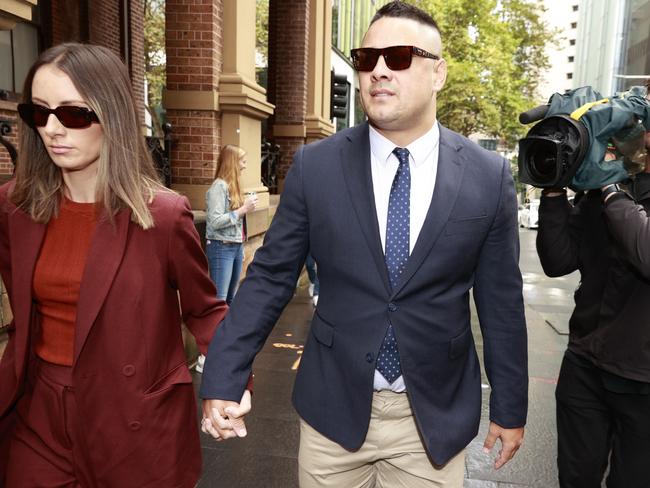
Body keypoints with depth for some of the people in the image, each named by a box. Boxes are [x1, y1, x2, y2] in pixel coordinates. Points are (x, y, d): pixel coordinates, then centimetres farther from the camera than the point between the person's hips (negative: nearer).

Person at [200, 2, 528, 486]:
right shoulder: (314, 166, -8)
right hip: (334, 407, 1)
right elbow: (269, 277, -4)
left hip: (436, 417, 0)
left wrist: (510, 408, 7)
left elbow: (501, 301, -1)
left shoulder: (489, 176, -7)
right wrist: (223, 378, -7)